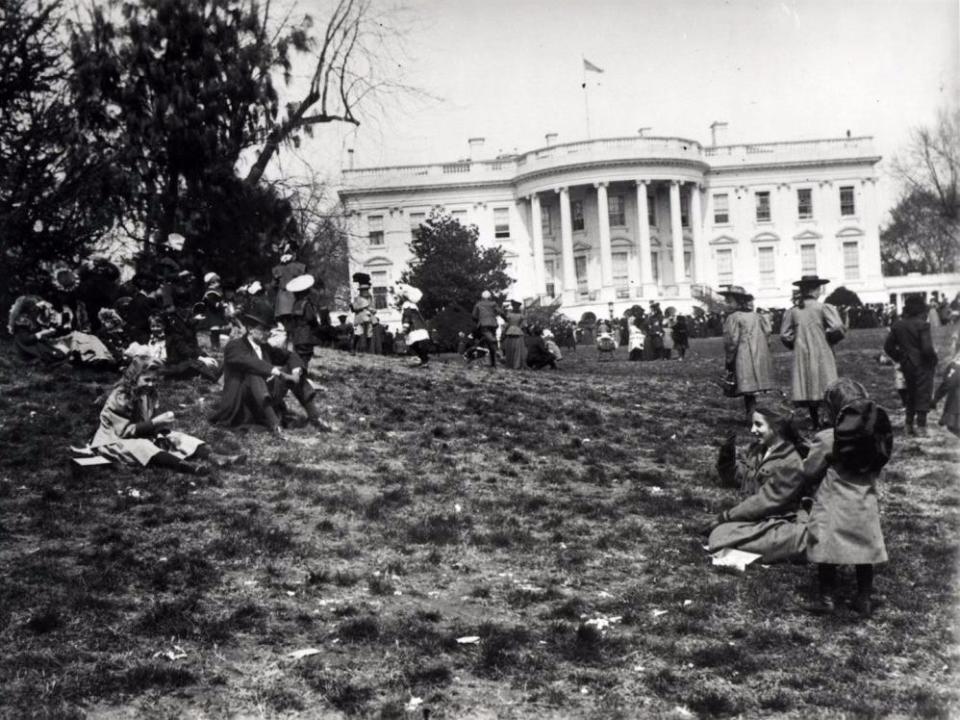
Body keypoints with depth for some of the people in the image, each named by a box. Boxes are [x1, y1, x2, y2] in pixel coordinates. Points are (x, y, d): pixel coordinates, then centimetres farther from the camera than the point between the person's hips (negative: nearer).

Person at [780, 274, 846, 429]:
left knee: (808, 389, 9)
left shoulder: (792, 312, 1)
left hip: (802, 356, 3)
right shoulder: (824, 308, -9)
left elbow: (785, 336, 1)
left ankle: (816, 424, 13)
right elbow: (838, 329, -16)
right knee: (826, 388, 1)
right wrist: (830, 340, 3)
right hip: (822, 354, -3)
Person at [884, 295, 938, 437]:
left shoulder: (897, 325, 2)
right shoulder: (922, 325, -16)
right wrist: (934, 359, -3)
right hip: (922, 365, -6)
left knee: (910, 394, 18)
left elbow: (888, 346, 5)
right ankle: (921, 427, 4)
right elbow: (927, 348, -21)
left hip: (906, 365, 6)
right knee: (923, 395, 3)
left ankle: (909, 426, 22)